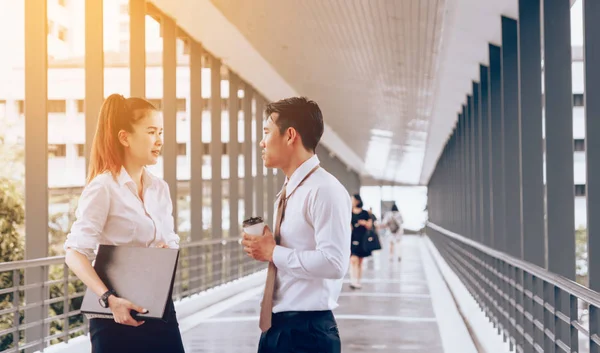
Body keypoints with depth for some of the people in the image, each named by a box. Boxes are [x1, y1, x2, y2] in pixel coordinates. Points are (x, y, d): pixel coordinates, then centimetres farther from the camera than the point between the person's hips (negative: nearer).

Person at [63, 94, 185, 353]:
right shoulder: (103, 188, -12)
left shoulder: (160, 188, 9)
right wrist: (110, 299, -28)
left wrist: (169, 250, -5)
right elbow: (75, 254, -17)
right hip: (119, 314, -6)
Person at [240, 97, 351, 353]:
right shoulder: (289, 192, 13)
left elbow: (333, 263, -25)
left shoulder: (325, 190, -16)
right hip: (276, 325, 9)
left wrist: (272, 252, -16)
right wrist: (263, 247, 4)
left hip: (307, 331, -9)